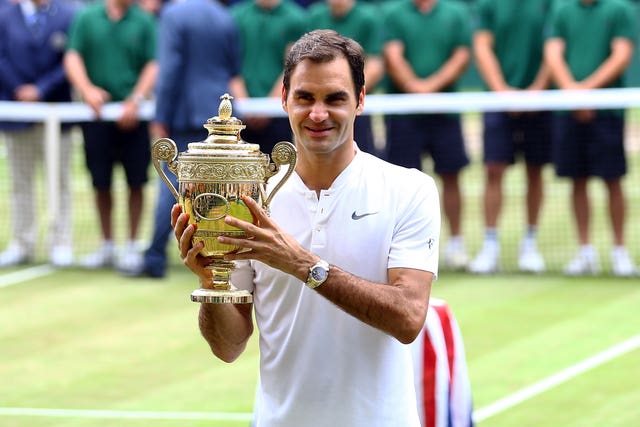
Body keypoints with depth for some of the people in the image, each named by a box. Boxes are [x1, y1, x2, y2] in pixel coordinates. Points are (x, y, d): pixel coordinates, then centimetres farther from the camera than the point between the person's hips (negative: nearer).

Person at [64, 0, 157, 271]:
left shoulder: (144, 22, 1)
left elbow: (152, 66, -2)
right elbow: (72, 58, 0)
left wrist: (135, 100, -15)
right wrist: (87, 89, -16)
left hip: (132, 116, -1)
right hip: (97, 115, 1)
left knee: (135, 183, 0)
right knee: (101, 184, 6)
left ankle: (132, 247, 10)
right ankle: (107, 246, 19)